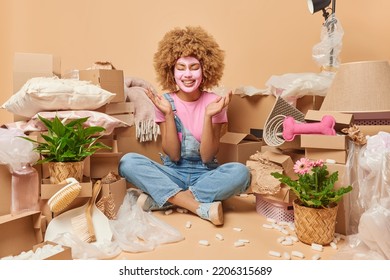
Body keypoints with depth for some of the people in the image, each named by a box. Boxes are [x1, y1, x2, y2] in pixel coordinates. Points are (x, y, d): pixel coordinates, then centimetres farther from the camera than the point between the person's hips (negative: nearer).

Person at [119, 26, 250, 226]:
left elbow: (207, 157, -10)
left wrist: (208, 116, -22)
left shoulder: (213, 102, -6)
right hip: (173, 173, 1)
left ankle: (159, 199, -22)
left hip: (205, 175, 0)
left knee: (240, 173, -30)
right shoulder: (165, 102, -4)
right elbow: (173, 155, -9)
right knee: (128, 161, -25)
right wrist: (168, 114, -19)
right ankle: (203, 207, -26)